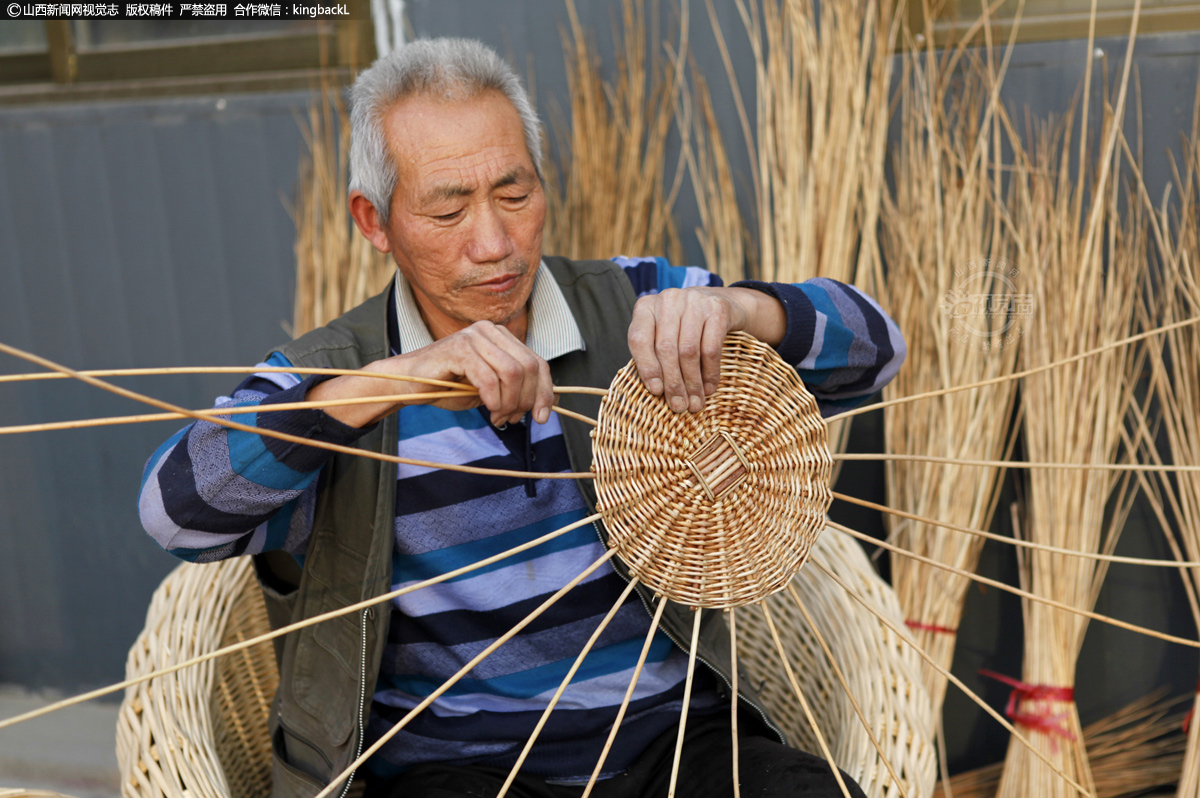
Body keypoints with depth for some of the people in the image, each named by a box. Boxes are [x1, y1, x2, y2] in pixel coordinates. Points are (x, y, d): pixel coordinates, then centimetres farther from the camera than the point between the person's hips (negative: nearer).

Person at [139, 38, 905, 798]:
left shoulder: (631, 309, 5)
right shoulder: (331, 373, 0)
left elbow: (869, 345, 1)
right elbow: (181, 508, -18)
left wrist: (733, 307, -21)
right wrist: (391, 383, -30)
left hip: (673, 735, 3)